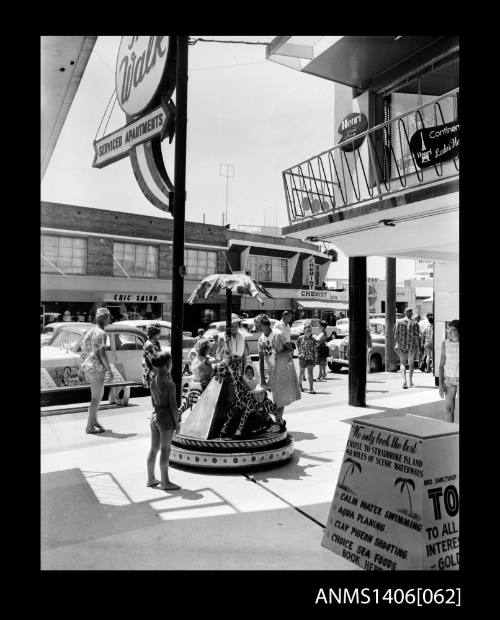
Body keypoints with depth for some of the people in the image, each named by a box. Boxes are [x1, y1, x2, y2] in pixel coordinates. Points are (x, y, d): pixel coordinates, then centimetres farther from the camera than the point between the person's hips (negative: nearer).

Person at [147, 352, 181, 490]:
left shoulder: (153, 380, 4)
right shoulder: (170, 384, -18)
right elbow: (173, 405, -16)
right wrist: (177, 422, -8)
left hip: (155, 416, 7)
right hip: (166, 417, -7)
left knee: (154, 448, 16)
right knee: (165, 450, 2)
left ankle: (151, 479, 27)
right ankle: (165, 482, 12)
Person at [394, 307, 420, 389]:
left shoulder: (398, 322, -2)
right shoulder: (414, 323, -5)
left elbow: (396, 334, -2)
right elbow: (417, 335, -7)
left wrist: (395, 344, 5)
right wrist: (418, 346, -1)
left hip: (401, 345, 1)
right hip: (412, 345, -1)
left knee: (402, 363, 9)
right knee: (411, 363, 15)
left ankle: (404, 380, -11)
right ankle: (410, 381, 23)